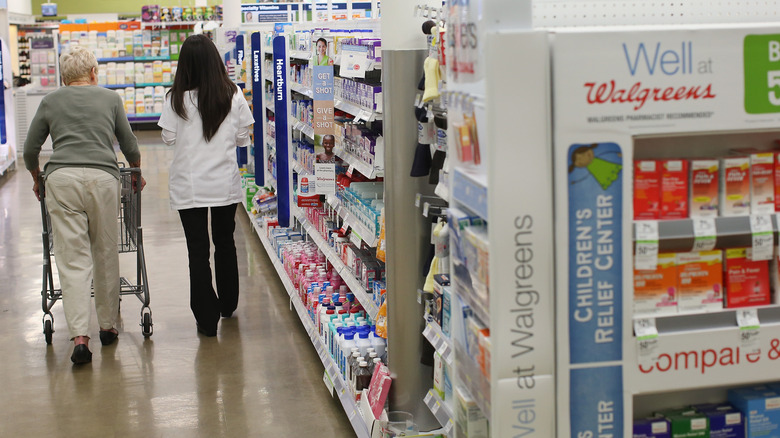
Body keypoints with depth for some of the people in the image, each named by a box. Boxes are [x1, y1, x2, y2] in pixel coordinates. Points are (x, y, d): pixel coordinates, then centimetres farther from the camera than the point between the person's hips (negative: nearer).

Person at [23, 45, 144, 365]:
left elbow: (30, 150, 19)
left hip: (61, 178, 0)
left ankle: (79, 335, -11)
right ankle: (108, 326, 22)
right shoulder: (110, 98, 18)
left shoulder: (50, 102, 18)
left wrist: (37, 179, 37)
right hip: (102, 177, 0)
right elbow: (129, 144, 21)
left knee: (72, 259, -2)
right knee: (106, 255, 11)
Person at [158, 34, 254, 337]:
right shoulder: (232, 96, -7)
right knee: (225, 243, 20)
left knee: (197, 250, 4)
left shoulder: (176, 100, -11)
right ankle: (227, 305, 35)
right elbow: (242, 137, 0)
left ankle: (207, 318, 6)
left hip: (188, 185, -2)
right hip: (225, 183, 2)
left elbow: (169, 138, -2)